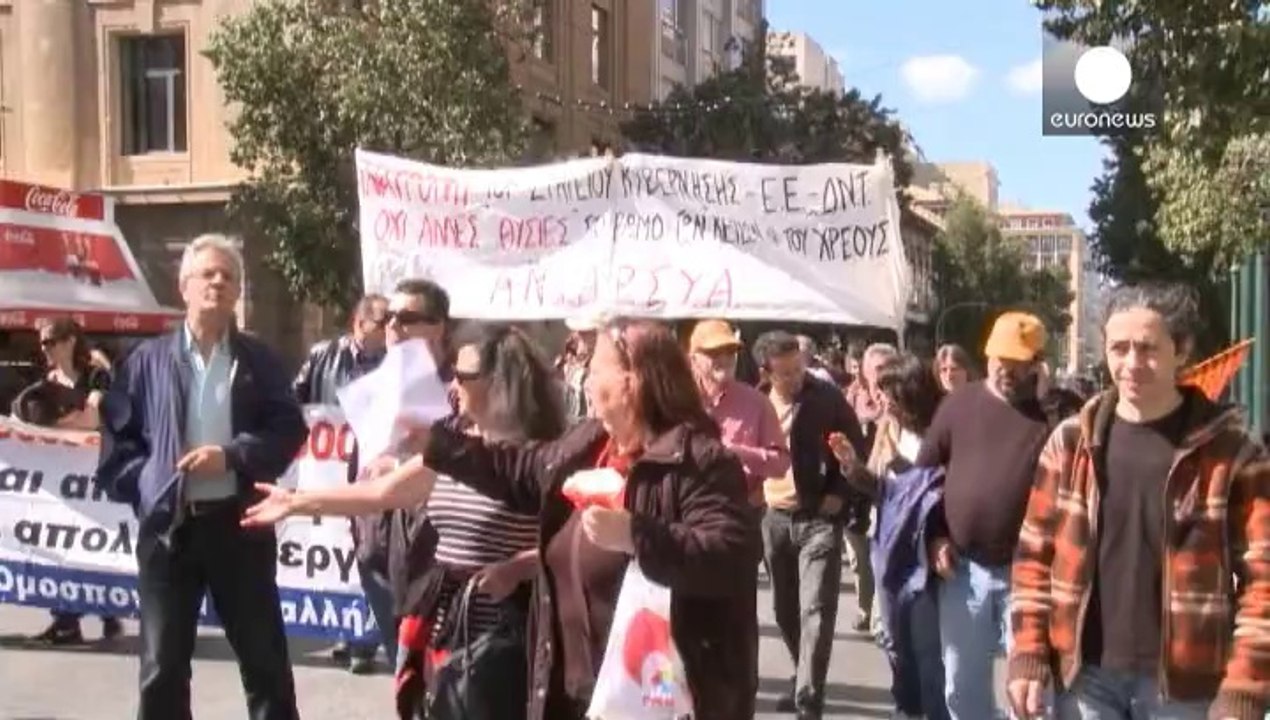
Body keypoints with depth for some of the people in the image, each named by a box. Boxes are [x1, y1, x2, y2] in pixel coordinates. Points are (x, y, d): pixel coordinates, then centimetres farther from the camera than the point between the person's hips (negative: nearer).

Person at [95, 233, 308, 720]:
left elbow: (290, 429, -1)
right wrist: (143, 484, -6)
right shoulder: (149, 360, 5)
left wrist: (233, 455, -14)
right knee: (162, 664, 9)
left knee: (264, 656, 9)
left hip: (239, 522, 0)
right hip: (167, 524, 0)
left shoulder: (260, 361, 5)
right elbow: (117, 434, 6)